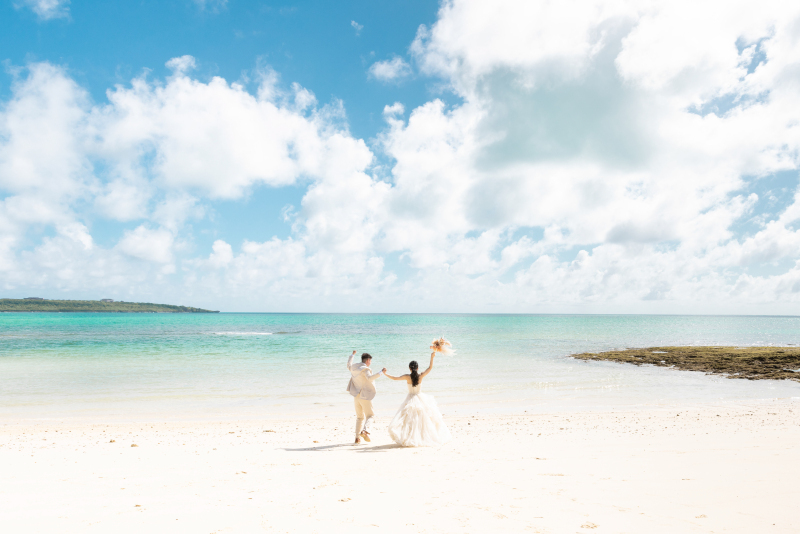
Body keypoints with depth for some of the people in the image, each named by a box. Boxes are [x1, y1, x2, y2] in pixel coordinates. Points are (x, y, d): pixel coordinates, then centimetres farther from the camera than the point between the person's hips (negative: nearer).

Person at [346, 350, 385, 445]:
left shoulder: (354, 367, 9)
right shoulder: (365, 369, -14)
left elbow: (348, 365, 34)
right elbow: (370, 378, -31)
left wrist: (352, 355, 47)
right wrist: (381, 372, -29)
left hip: (356, 396, 7)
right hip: (364, 396, -7)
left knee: (359, 417, 16)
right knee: (370, 415, 2)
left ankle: (357, 438, 10)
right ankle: (365, 431, -22)